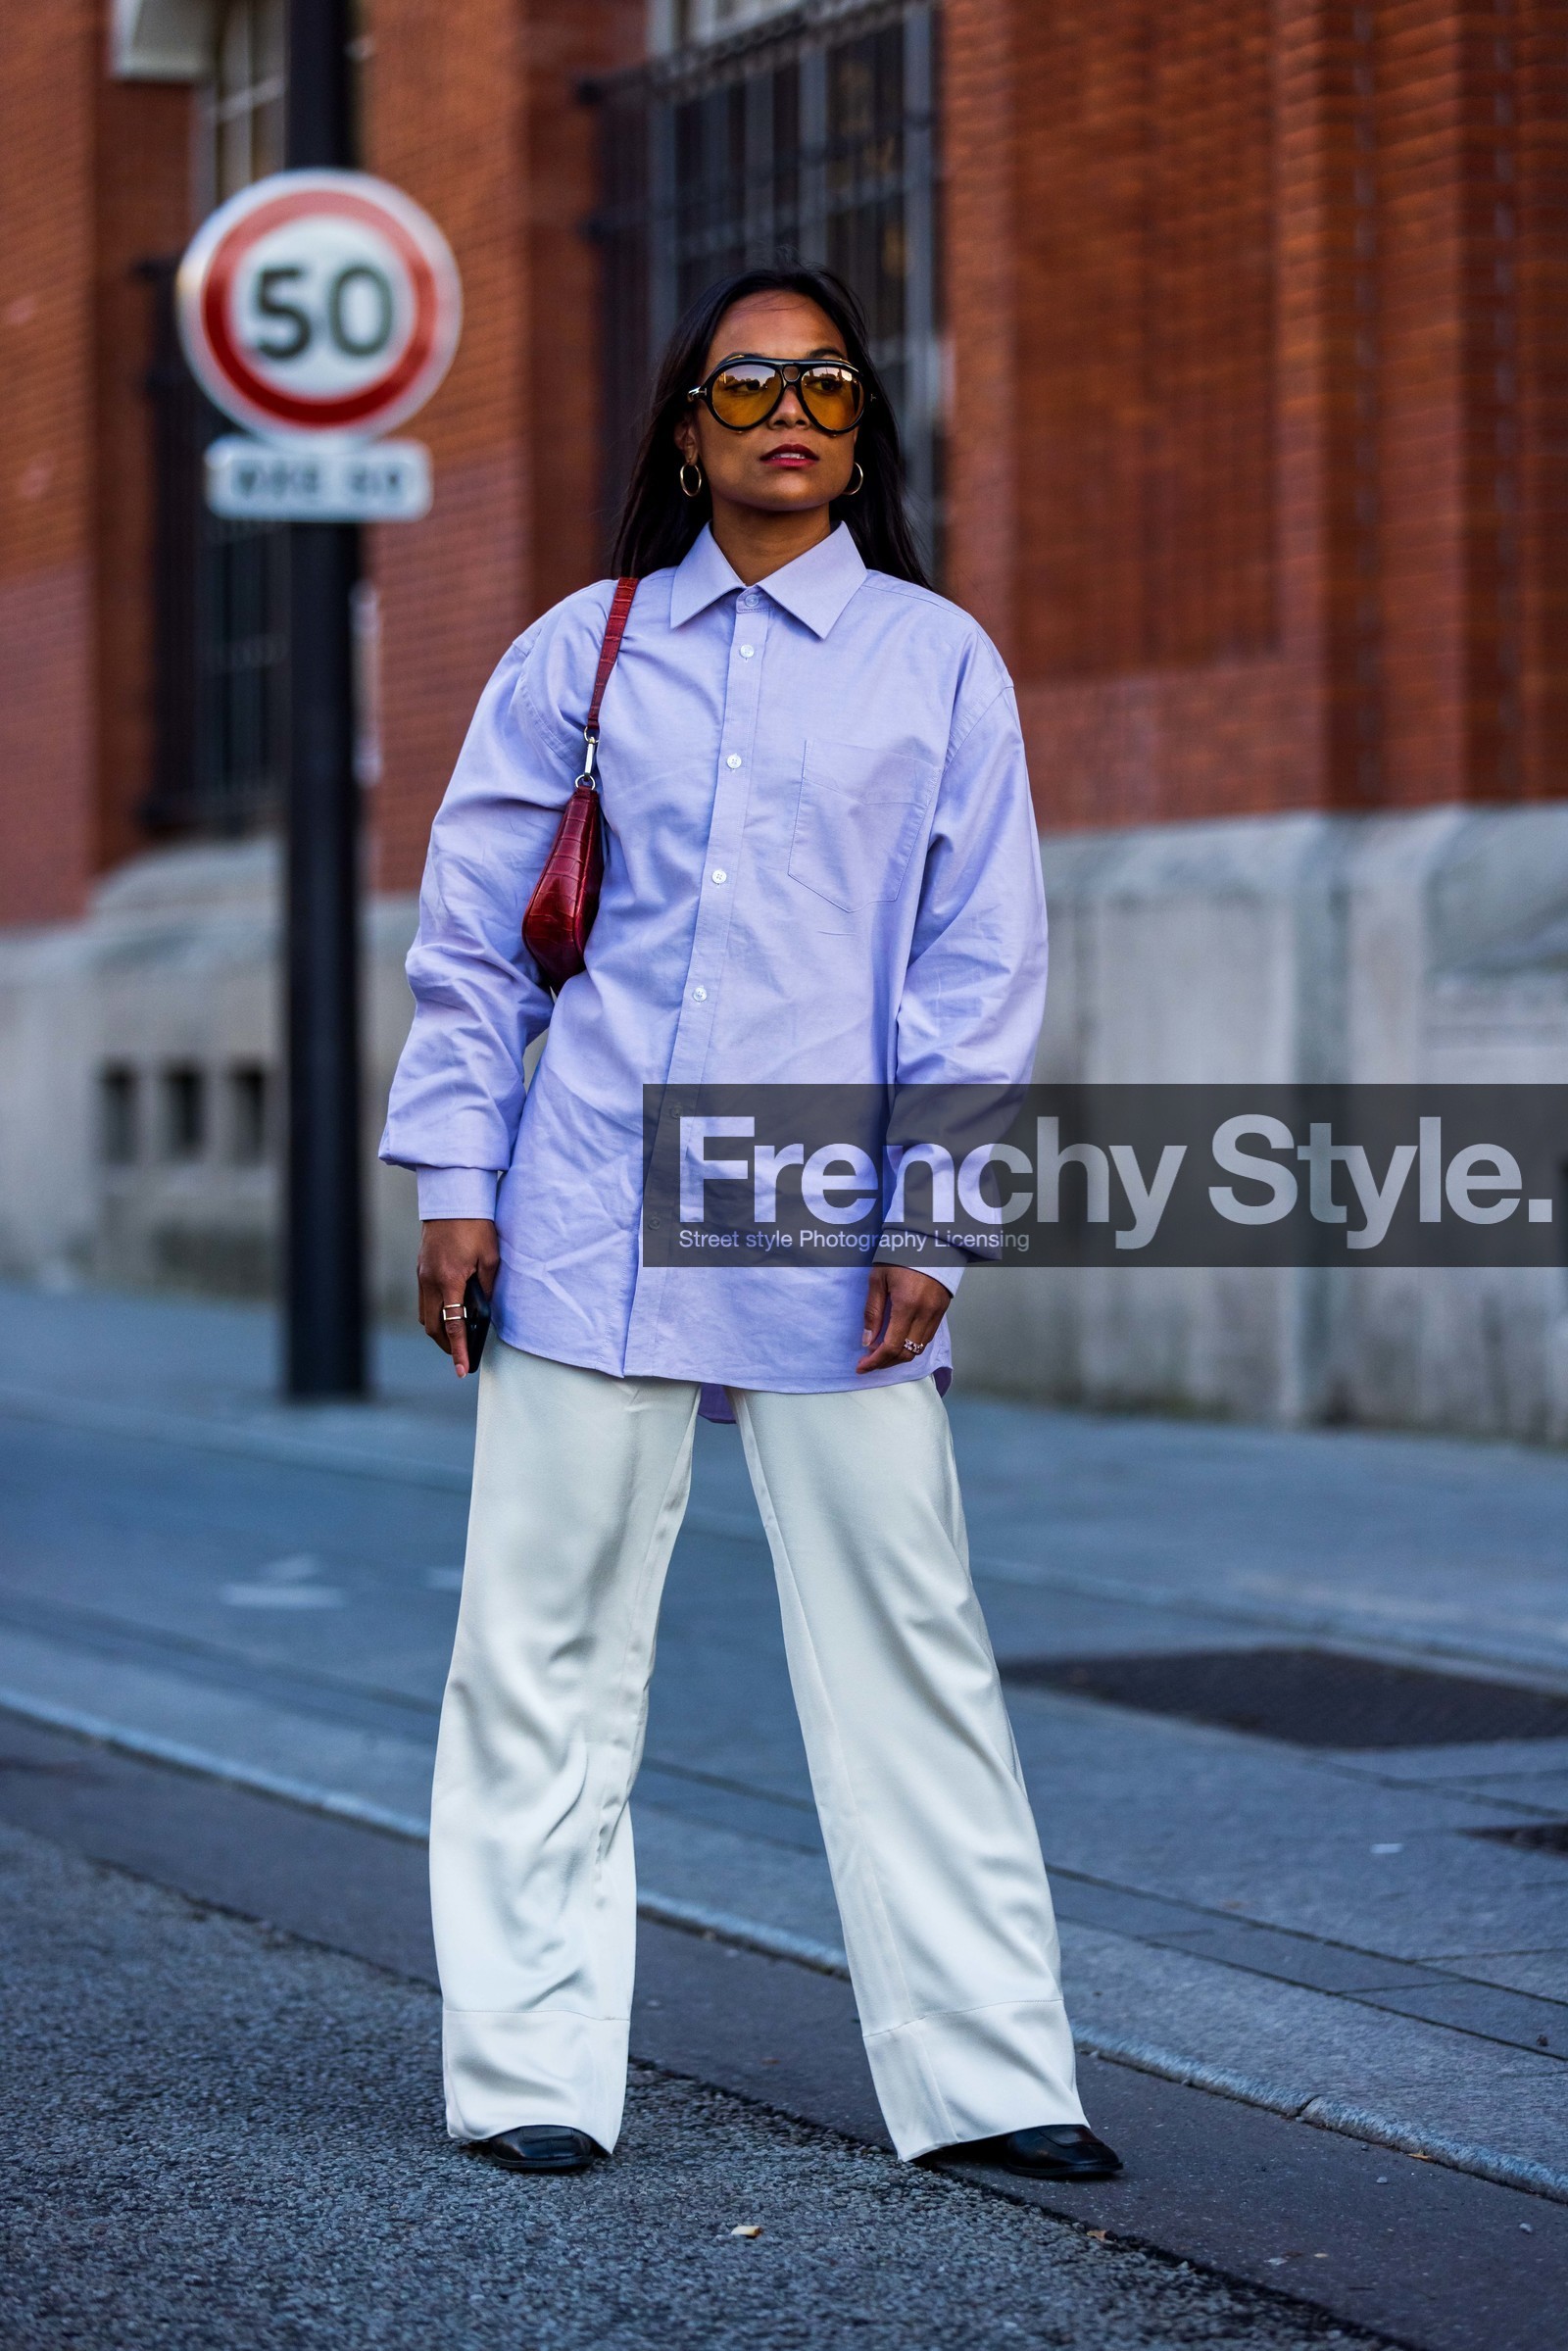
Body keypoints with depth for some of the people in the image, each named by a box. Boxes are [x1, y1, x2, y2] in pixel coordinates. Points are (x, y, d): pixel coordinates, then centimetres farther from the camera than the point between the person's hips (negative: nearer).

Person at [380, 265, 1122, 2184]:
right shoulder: (581, 651, 9)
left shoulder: (938, 662, 7)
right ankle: (528, 2066, 9)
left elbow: (980, 962, 5)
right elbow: (472, 930, 10)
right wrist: (454, 1181, 3)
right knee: (545, 1645, 1)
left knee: (902, 1641, 0)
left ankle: (983, 2066, 8)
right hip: (590, 1221, 1)